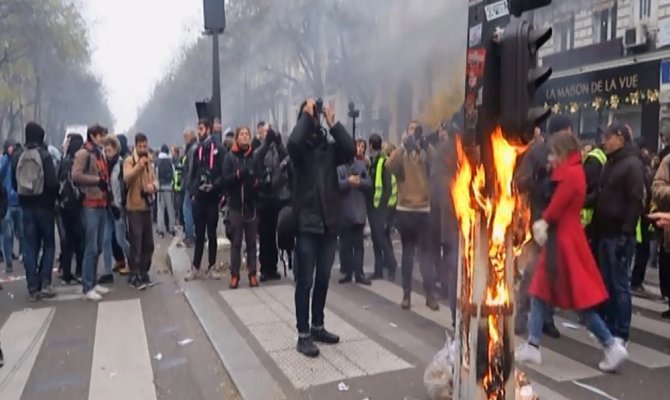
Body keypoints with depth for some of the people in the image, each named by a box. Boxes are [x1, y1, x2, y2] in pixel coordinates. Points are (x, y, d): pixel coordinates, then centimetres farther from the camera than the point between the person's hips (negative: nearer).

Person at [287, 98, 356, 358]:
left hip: (329, 223, 5)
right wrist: (306, 114, -13)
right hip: (306, 224, -4)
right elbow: (293, 142, -26)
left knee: (323, 280, 15)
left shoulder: (330, 148, 7)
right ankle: (303, 334, 11)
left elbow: (351, 150, -11)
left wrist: (332, 123, -9)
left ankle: (318, 327, 29)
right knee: (305, 282, 1)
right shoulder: (300, 148, -3)